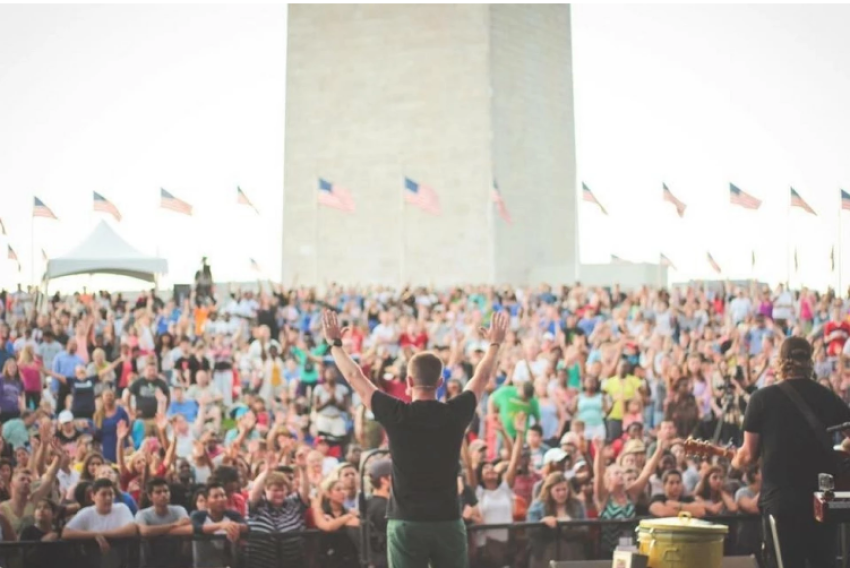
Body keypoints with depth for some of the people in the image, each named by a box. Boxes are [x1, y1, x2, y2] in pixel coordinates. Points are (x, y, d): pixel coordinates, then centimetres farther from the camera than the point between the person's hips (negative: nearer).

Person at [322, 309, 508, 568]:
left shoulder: (396, 415, -8)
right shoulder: (455, 413, -3)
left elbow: (355, 377, 5)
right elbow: (482, 378, 16)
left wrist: (335, 343, 19)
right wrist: (495, 344, 33)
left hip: (406, 523, -2)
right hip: (448, 522, 2)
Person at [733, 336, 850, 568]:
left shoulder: (762, 398, -3)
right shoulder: (828, 396, 5)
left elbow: (749, 455, -1)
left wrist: (736, 462, 20)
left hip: (780, 497, -2)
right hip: (822, 496, 2)